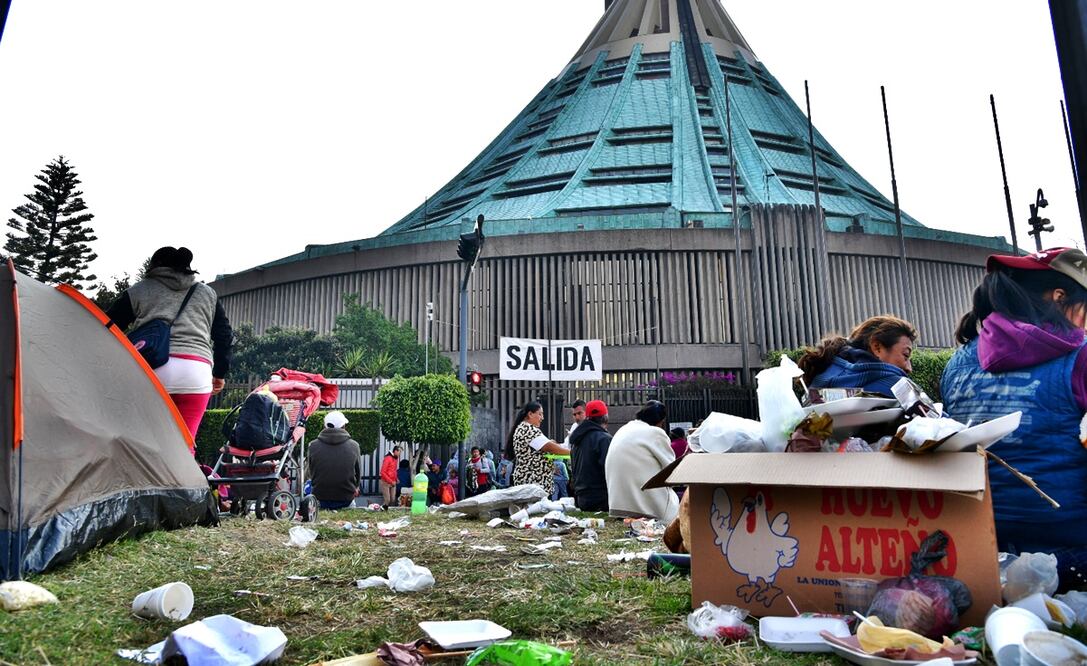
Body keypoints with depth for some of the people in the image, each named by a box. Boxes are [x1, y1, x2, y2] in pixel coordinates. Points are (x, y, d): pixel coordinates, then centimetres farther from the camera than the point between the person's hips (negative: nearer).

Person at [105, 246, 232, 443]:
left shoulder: (138, 290, 17)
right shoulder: (208, 293, 23)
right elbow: (224, 336, 20)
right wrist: (220, 373, 27)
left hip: (151, 369, -1)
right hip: (197, 371, 1)